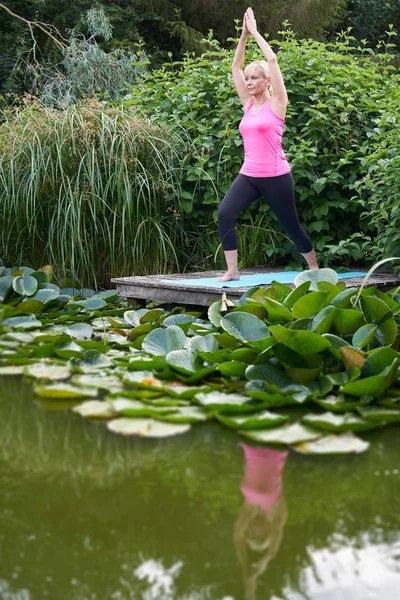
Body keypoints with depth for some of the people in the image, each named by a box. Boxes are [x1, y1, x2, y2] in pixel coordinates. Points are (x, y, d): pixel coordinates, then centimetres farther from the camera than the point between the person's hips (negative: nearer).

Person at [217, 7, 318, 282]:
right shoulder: (248, 104, 12)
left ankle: (314, 267, 30)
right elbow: (236, 67, 12)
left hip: (276, 176, -5)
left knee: (291, 225, 8)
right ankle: (232, 270, -14)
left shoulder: (276, 104, -3)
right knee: (225, 213, -19)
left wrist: (255, 32, -1)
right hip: (248, 175, 5)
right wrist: (244, 34, 8)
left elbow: (272, 59, -9)